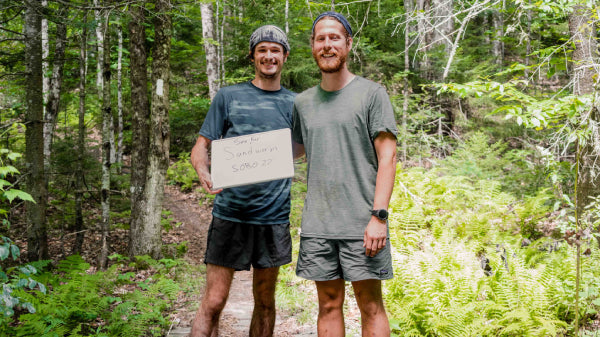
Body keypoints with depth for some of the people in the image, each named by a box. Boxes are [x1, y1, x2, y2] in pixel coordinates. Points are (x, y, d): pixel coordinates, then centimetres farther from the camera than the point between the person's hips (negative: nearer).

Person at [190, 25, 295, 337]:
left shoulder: (294, 103, 11)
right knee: (213, 302, -4)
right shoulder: (228, 96, 6)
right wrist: (204, 171, -18)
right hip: (230, 213, -2)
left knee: (265, 302, 12)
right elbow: (201, 146, 2)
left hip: (274, 215, 2)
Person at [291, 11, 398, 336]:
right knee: (329, 304, 10)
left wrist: (378, 215, -13)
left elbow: (387, 157, -5)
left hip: (362, 223, -4)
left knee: (371, 306, 2)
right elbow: (294, 149, 24)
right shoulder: (303, 102, 13)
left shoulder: (371, 93, 0)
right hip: (317, 224, 4)